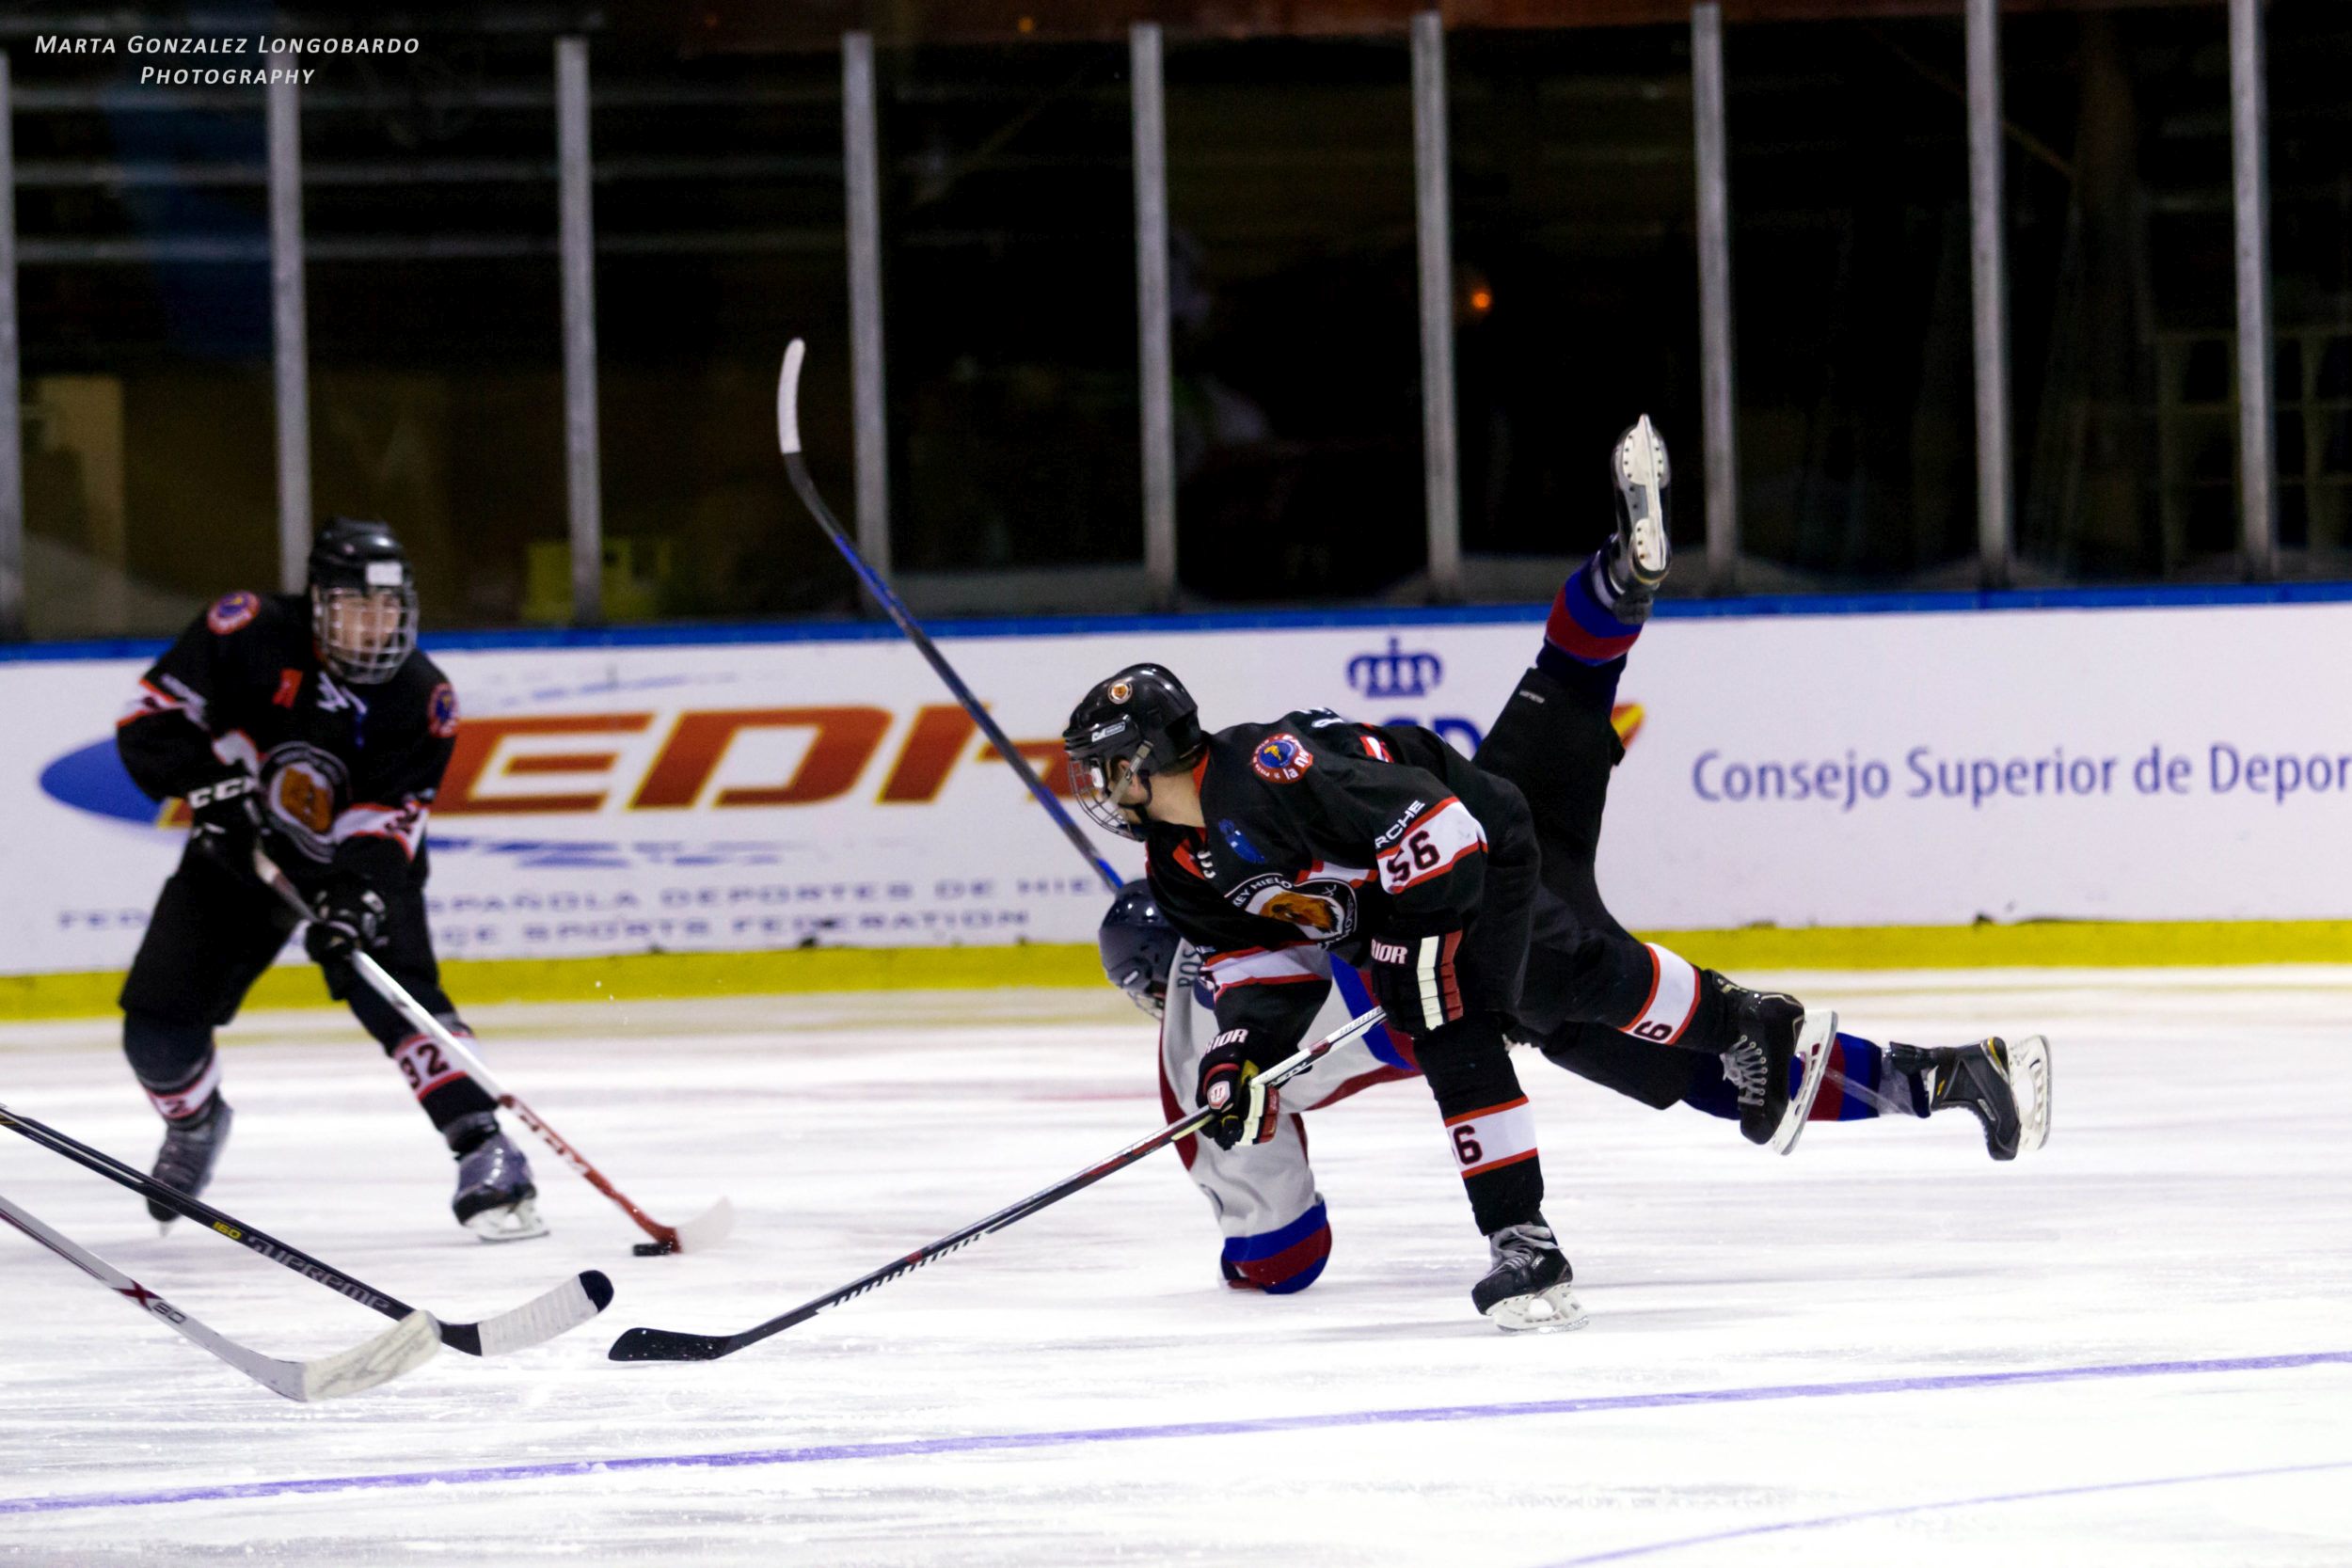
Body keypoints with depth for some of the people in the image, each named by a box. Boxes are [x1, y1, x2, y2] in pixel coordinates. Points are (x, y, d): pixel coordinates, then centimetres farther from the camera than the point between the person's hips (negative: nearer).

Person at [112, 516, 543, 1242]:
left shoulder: (421, 699, -16)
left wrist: (361, 889, -39)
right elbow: (150, 717, -15)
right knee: (159, 1025, -4)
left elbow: (388, 818, -21)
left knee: (392, 986, -27)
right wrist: (211, 782, -30)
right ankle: (194, 1124, 30)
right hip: (237, 852, 1)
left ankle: (482, 1148, -29)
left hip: (357, 857, -1)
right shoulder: (248, 633, -20)